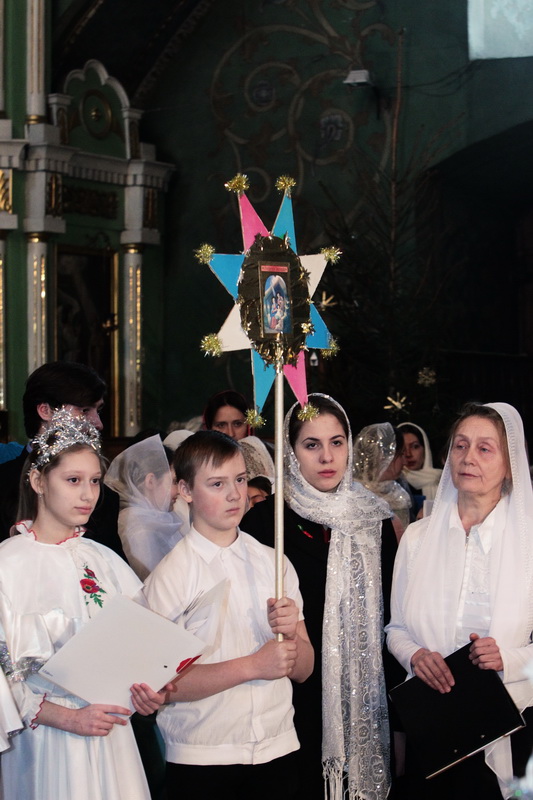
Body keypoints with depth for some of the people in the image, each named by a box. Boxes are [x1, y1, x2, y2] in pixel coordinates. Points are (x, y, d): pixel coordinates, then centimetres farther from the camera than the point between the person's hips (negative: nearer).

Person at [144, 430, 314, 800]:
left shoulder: (273, 562, 7)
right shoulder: (171, 574, -7)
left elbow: (303, 669, 6)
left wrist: (290, 633, -14)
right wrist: (254, 665, -18)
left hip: (276, 751, 4)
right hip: (201, 758, -4)